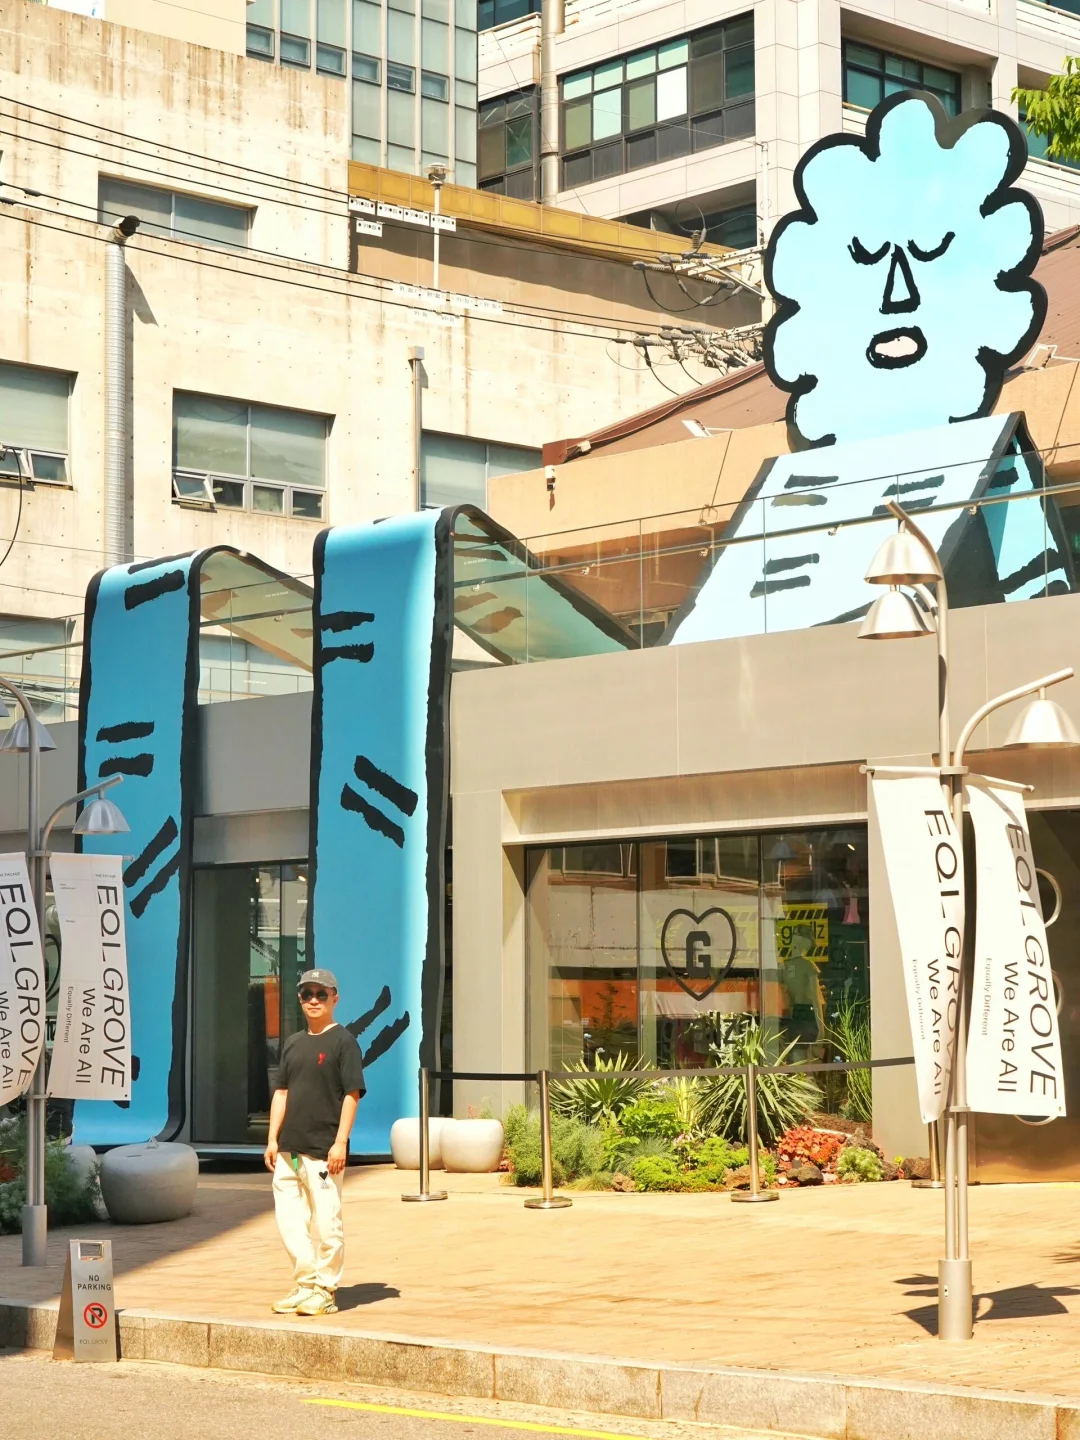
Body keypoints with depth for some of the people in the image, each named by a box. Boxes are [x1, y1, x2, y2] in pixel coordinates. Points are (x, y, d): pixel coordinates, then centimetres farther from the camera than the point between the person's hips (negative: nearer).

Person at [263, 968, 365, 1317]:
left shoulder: (343, 1041, -4)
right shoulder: (294, 1043, 15)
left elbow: (352, 1094, -10)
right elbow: (282, 1092, 17)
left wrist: (340, 1143, -16)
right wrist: (272, 1138, 8)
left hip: (324, 1150, -7)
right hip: (289, 1149, 7)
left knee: (325, 1221, -2)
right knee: (289, 1221, 7)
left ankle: (325, 1291, 7)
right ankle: (305, 1284, 17)